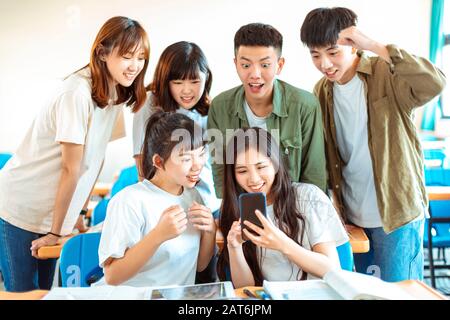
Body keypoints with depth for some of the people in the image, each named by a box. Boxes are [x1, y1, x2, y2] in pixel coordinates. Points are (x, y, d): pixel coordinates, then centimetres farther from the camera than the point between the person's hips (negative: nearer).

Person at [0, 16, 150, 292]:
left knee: (45, 289, 15)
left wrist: (79, 212, 8)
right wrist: (56, 231, -12)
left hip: (56, 210, 7)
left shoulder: (116, 91, 1)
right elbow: (71, 168, -19)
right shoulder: (78, 92, -23)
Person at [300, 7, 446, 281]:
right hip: (353, 215, 6)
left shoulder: (386, 75, -14)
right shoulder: (322, 92, 2)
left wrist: (374, 46, -32)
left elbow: (434, 84, -35)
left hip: (397, 211, -5)